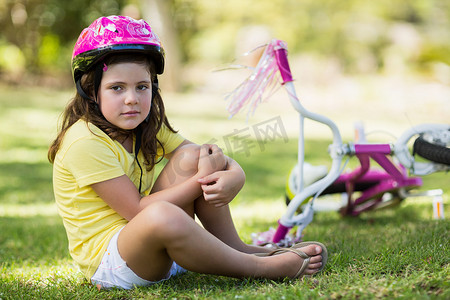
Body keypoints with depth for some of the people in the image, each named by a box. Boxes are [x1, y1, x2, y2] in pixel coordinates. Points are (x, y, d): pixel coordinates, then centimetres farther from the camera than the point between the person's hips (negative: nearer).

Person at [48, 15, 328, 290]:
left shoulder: (148, 127, 5)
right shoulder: (85, 143, -19)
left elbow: (231, 167, 0)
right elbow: (137, 211, -22)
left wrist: (233, 178, -25)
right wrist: (202, 180, -23)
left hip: (157, 252, 8)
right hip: (109, 262, -8)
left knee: (191, 157, -6)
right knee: (162, 215, -39)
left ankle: (234, 247, -3)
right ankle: (257, 267, -23)